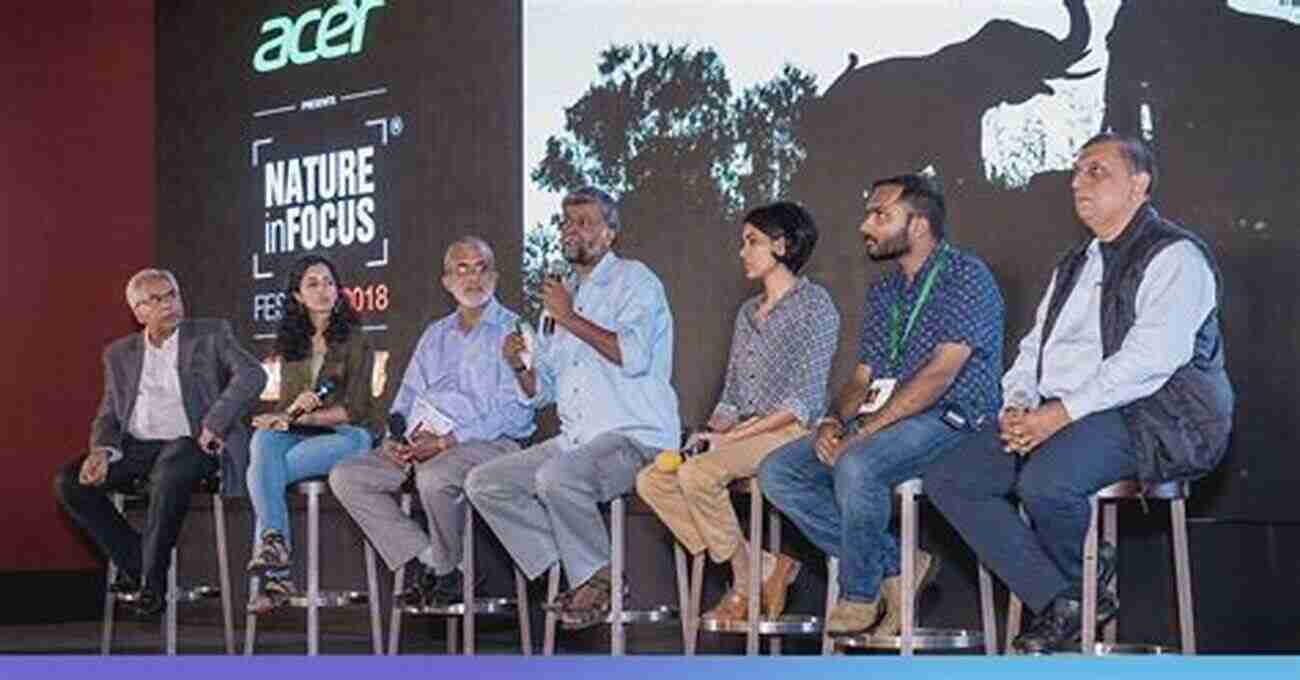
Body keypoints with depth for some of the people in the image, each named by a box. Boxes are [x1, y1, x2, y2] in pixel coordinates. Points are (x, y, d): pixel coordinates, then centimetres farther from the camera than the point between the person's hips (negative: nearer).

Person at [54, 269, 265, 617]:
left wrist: (214, 424, -18)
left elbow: (252, 374, -7)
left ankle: (153, 580, -24)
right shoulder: (120, 353, 18)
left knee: (170, 475, -38)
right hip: (135, 447, 5)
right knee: (69, 483, -16)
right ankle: (134, 562, -4)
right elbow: (109, 414, 14)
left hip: (189, 444, -5)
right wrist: (102, 451, -8)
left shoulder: (211, 335, 7)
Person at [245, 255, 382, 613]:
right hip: (301, 435, 4)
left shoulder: (354, 340, 2)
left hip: (347, 434, -4)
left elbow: (353, 408, -6)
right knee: (264, 439, -31)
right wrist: (291, 410, -11)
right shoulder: (290, 344, 18)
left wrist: (303, 418, -12)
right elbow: (285, 404, 13)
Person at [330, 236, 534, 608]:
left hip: (488, 441, -7)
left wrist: (449, 441, -17)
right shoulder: (435, 334, 23)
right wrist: (394, 439, -1)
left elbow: (517, 412, -9)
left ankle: (447, 573, -13)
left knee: (435, 477, -38)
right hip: (421, 444, 7)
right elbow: (408, 396, 22)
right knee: (346, 477, -11)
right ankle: (424, 561, -13)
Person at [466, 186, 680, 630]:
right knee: (483, 485, -3)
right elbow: (539, 393, 23)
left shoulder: (633, 281, 0)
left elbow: (633, 356, -20)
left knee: (557, 477, -34)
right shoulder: (561, 294, 22)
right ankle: (577, 573, -6)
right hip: (575, 441, 8)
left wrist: (569, 318, -13)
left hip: (635, 437, -8)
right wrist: (520, 367, 0)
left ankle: (596, 576, -11)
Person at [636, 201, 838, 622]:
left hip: (790, 432, -8)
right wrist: (712, 431, 0)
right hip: (743, 435, 8)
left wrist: (733, 434, -17)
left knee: (696, 474, -31)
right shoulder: (748, 311, 21)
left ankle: (748, 577, -12)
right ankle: (762, 568, -11)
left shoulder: (813, 304, -5)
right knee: (652, 480, -12)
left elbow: (805, 401, -13)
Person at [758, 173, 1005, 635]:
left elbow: (940, 372, -17)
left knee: (857, 466, -36)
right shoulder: (883, 293, 21)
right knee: (777, 473, -8)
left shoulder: (966, 277, -6)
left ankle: (861, 594, -13)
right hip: (882, 421, 9)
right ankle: (895, 564, -7)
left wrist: (863, 432, -21)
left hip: (949, 420, -9)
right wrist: (834, 420, -4)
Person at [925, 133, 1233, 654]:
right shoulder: (1074, 266, 25)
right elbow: (1035, 346, 22)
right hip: (1055, 415, 9)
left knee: (1046, 482, -36)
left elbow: (1150, 358, -17)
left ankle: (1083, 581, -2)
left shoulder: (1174, 256, -4)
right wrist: (1018, 405, -1)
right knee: (947, 479, -9)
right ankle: (1061, 602, -12)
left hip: (1144, 415, -9)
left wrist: (1064, 412, -20)